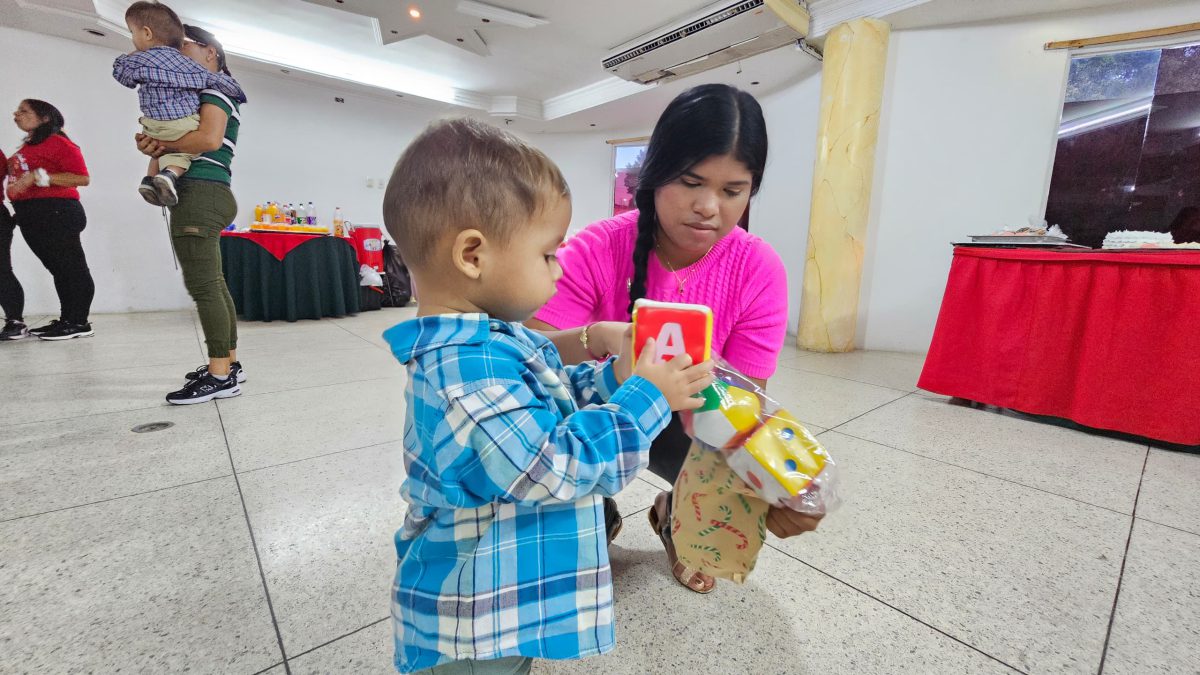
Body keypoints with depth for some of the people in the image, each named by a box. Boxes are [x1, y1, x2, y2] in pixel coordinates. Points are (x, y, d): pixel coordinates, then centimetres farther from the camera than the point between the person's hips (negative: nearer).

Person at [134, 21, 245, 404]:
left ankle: (221, 376, -11)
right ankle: (229, 364, 14)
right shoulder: (198, 94, 27)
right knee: (213, 285, 9)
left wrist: (159, 143, -5)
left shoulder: (215, 87, -1)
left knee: (203, 287, -13)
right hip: (201, 195, 10)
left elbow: (209, 140, -18)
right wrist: (155, 146, -3)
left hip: (201, 194, -10)